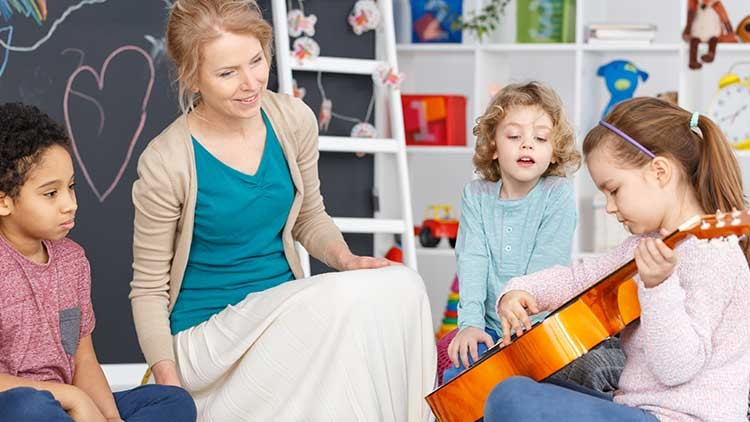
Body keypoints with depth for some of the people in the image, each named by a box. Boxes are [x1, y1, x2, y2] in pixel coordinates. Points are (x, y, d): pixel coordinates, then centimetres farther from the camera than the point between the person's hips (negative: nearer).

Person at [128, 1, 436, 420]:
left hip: (287, 311, 5)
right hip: (206, 334, -5)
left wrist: (346, 259, -6)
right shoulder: (166, 163, -17)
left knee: (401, 286, -22)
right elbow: (149, 289, -7)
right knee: (343, 298, -30)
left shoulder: (294, 120, -3)